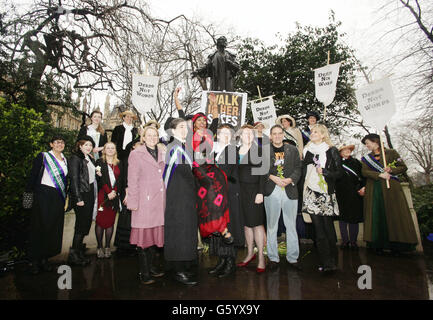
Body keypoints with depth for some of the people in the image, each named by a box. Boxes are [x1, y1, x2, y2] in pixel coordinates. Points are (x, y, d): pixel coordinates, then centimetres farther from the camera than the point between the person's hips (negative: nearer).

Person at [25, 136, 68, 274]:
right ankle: (35, 261, 11)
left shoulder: (65, 160, 14)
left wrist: (65, 197, 14)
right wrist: (29, 193, -10)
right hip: (44, 195, -5)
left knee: (54, 228, 6)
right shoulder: (43, 156, -1)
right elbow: (33, 175, -4)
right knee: (40, 227, -1)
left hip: (59, 198, 5)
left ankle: (45, 258, 18)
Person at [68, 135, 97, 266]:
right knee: (81, 224, -4)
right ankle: (74, 255, 8)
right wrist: (78, 198, -18)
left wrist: (98, 173, 4)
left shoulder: (90, 159, 17)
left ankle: (79, 251, 22)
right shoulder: (75, 158, -8)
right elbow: (74, 179, -14)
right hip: (81, 195, -8)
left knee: (86, 223, 10)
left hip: (90, 194, 8)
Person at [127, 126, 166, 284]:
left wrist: (166, 199, 13)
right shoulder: (136, 154, -1)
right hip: (144, 201, -5)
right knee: (144, 236, 0)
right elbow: (132, 180, -4)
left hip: (159, 201, 5)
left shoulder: (162, 154, 14)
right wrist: (133, 202, -8)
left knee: (154, 234, 12)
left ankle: (152, 267, 25)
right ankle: (144, 273, 12)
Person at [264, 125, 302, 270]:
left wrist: (290, 179, -12)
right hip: (271, 192, -1)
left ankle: (292, 258, 20)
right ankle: (273, 257, 19)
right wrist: (273, 178, -13)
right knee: (271, 225, 7)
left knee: (291, 226, 7)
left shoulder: (293, 150, 10)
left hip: (290, 192, 1)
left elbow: (298, 168, 5)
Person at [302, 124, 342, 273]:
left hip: (326, 193, -3)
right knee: (318, 228, 0)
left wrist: (324, 172, -14)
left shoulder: (331, 151, 3)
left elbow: (339, 172, 1)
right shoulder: (307, 150, 14)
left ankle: (332, 262, 11)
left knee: (328, 226, -2)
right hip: (311, 192, 3)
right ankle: (326, 262, 6)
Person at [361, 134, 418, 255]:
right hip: (374, 190, 2)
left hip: (391, 189, -1)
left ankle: (396, 245, 3)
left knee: (394, 215, -5)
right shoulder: (366, 158, 13)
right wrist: (379, 175, -15)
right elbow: (364, 172, -1)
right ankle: (378, 245, 0)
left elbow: (403, 167, 4)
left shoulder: (391, 153, 8)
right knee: (377, 216, -3)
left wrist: (391, 170, -14)